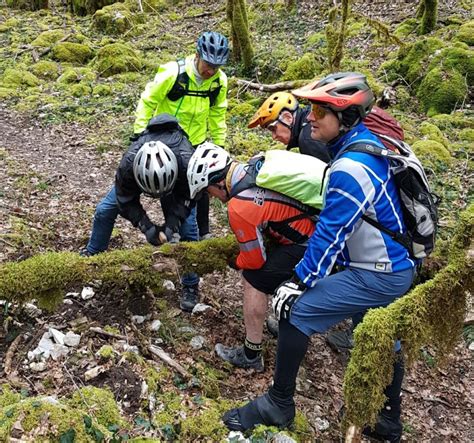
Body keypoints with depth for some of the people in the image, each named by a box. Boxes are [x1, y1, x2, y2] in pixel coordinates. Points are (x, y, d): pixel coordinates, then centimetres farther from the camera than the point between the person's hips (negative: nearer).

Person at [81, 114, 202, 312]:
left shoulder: (188, 162, -45)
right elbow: (126, 200, -25)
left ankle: (190, 286, 6)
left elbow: (186, 199, -26)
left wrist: (170, 226, -35)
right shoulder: (128, 163, -42)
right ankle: (92, 254, 25)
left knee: (188, 230, -12)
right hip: (137, 179, 2)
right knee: (104, 210, -2)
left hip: (179, 182, -1)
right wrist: (147, 227, -35)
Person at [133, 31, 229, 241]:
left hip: (196, 142, 3)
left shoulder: (220, 81, -11)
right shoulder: (172, 73, -24)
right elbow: (147, 102, -13)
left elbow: (217, 114, 6)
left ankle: (203, 232, 19)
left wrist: (219, 143, 9)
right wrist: (139, 135, -12)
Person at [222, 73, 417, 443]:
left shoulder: (351, 167, -26)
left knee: (296, 312, -9)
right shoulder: (364, 142, 5)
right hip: (398, 267, 10)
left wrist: (299, 282, -16)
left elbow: (331, 232, -23)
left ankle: (279, 405, 7)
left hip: (377, 276, -10)